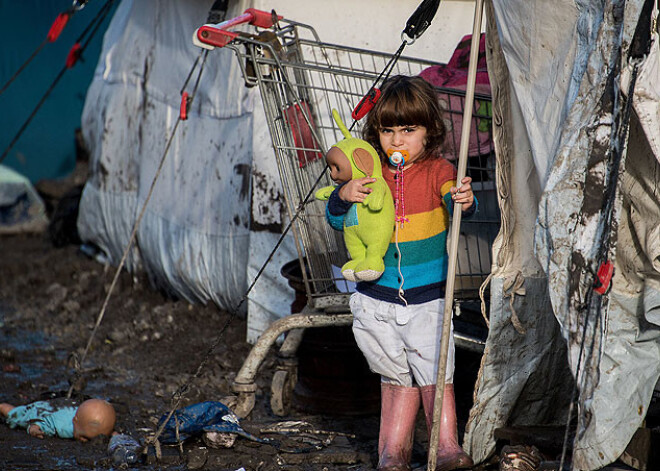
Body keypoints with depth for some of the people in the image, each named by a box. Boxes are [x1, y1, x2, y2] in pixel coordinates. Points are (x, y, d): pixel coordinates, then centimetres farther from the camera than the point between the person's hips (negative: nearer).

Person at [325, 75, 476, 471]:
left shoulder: (437, 171, -7)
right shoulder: (371, 174, 0)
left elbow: (456, 200, -24)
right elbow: (336, 219, 4)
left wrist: (464, 201, -48)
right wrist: (343, 196, -17)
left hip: (427, 298, -2)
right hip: (377, 297, 3)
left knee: (433, 372, -6)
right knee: (397, 376, 13)